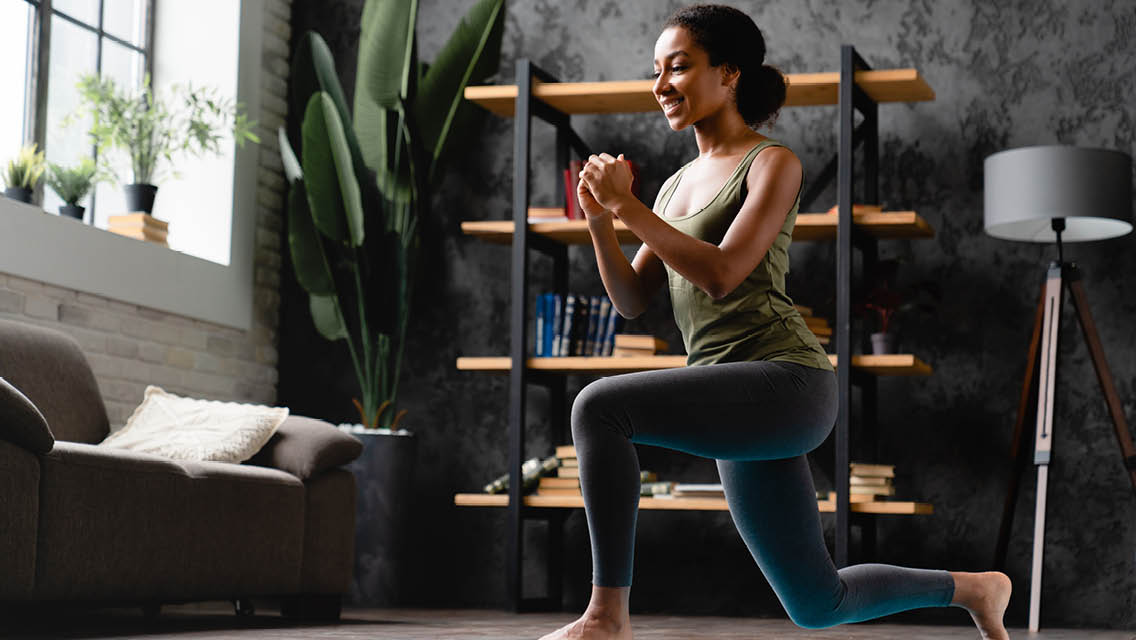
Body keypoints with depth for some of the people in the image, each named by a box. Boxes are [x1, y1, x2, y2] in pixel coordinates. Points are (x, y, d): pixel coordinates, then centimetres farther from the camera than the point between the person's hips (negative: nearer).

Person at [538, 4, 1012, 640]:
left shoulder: (773, 162, -2)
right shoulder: (679, 183, 20)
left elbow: (722, 273, -16)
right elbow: (632, 299, 14)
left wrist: (630, 207, -16)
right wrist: (600, 220, -1)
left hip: (784, 380, -8)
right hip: (739, 408, 8)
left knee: (600, 404, -26)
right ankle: (973, 589, 35)